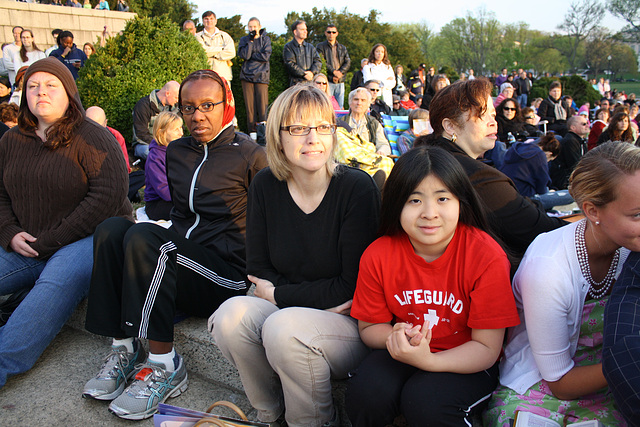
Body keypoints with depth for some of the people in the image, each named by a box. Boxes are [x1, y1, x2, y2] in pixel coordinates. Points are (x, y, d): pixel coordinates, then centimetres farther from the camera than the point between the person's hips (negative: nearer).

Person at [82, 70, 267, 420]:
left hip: (228, 275, -6)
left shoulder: (249, 155, -3)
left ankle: (163, 364, -20)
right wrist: (174, 242, 13)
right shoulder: (175, 152, 17)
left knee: (144, 237, -27)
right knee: (111, 228, -15)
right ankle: (123, 348, -13)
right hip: (177, 267, 7)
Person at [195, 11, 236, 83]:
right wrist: (222, 48, 0)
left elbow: (231, 52, 0)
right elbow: (203, 50, -8)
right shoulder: (198, 36, 10)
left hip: (223, 76, 2)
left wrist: (214, 55, -4)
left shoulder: (225, 36, 15)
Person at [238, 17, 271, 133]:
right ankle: (252, 131, 3)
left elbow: (266, 56, -5)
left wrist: (251, 55, -4)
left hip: (261, 76, -1)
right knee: (249, 105, -2)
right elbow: (244, 55, -5)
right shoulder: (244, 40, 13)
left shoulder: (265, 39, 9)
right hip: (247, 75, 2)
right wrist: (251, 40, -5)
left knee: (262, 104, -7)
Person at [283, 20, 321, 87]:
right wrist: (304, 74, -13)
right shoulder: (288, 47, 8)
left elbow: (318, 61, 11)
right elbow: (290, 64, -5)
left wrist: (312, 72, -10)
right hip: (296, 82, -4)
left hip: (311, 81, 4)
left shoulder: (310, 47, 23)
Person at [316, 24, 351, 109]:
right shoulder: (320, 46, 7)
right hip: (327, 81, -4)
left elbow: (348, 62, 8)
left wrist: (340, 73, -10)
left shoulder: (342, 48, 19)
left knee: (340, 107, 3)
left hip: (340, 82, 4)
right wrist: (333, 71, -16)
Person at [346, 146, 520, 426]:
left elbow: (487, 349, -15)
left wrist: (426, 360, -33)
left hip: (466, 362, -2)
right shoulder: (377, 256, -12)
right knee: (366, 392, -26)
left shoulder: (487, 257, -20)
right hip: (404, 352, 3)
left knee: (425, 401, -31)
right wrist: (396, 337, -23)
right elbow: (369, 327, 2)